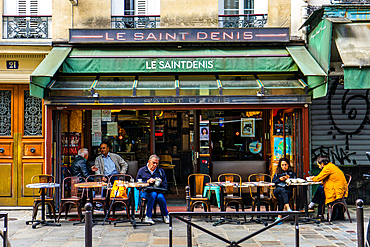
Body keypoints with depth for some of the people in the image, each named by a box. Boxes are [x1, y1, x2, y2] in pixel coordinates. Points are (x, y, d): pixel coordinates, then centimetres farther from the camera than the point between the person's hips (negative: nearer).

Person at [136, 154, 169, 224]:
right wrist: (147, 181, -11)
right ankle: (148, 217, -27)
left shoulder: (161, 171, 15)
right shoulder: (142, 170, 10)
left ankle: (165, 215, -10)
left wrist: (161, 183, -8)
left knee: (160, 197, -33)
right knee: (153, 194, -35)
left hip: (158, 191, 1)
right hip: (145, 191, -1)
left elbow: (165, 186, 14)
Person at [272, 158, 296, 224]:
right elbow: (273, 181, 16)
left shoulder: (291, 173, 24)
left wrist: (289, 178, -4)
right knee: (282, 190, -39)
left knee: (280, 196, -37)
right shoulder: (277, 173, 28)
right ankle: (288, 208, -55)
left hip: (289, 190, -1)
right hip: (278, 190, 1)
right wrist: (280, 179, -1)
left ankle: (279, 216, -46)